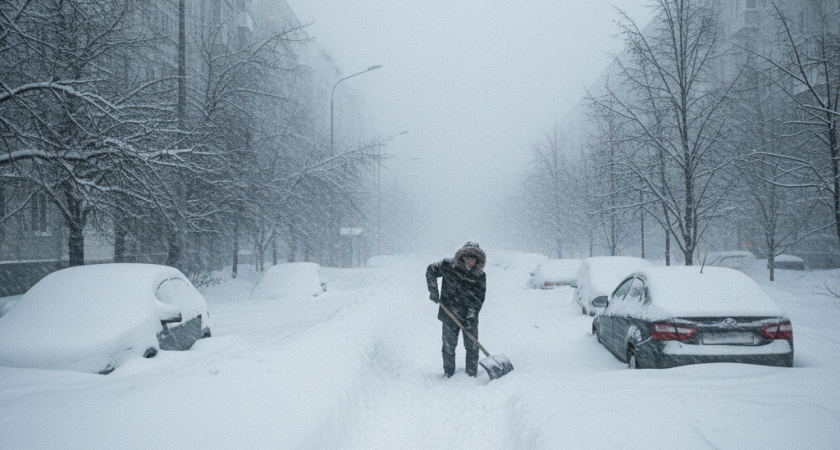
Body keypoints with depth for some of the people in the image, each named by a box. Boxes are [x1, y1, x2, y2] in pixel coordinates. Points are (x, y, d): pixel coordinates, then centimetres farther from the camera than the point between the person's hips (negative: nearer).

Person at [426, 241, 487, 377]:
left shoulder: (480, 275, -6)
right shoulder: (448, 266, -10)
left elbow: (478, 298, -6)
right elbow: (431, 270, 3)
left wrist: (472, 316, -16)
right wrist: (434, 291, -3)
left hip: (469, 317, 1)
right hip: (450, 314, -1)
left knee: (472, 346, 5)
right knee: (449, 345, 8)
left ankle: (472, 373, 20)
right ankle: (448, 372, 24)